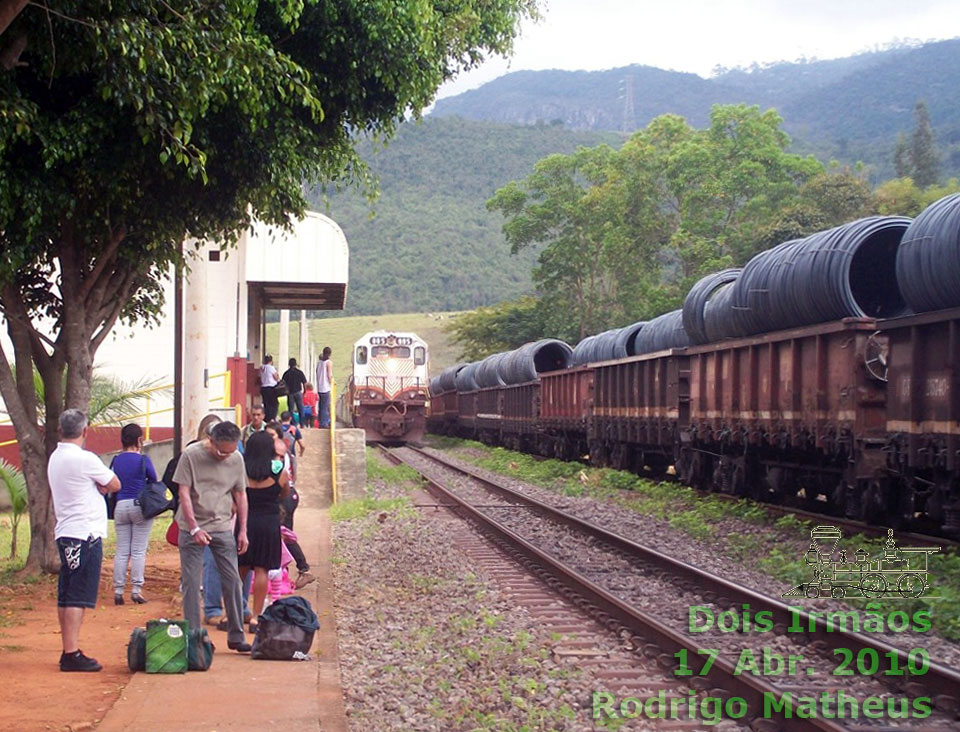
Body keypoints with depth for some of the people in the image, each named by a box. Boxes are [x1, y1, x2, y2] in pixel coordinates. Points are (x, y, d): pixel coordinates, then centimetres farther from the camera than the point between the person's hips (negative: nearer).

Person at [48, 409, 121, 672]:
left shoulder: (55, 458, 11)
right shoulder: (84, 459, -15)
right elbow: (115, 485, -5)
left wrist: (96, 487, 2)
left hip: (65, 533, 9)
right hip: (85, 534, -9)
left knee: (66, 597, 10)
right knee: (78, 597, -9)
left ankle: (68, 651, 14)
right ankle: (72, 654, -11)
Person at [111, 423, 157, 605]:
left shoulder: (116, 461, 3)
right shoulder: (143, 460, -9)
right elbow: (154, 481, 1)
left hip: (120, 506, 4)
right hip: (140, 506, -4)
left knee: (122, 551, 8)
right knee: (139, 551, 1)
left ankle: (118, 590, 6)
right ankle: (136, 589, -2)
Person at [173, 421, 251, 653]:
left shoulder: (236, 459, 2)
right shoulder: (191, 455, -9)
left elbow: (240, 495, 11)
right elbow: (184, 492, -9)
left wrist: (243, 530, 8)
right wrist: (194, 528, -16)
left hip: (222, 527, 3)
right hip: (192, 528, -3)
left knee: (232, 580, 1)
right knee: (191, 582, 0)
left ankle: (236, 636, 11)